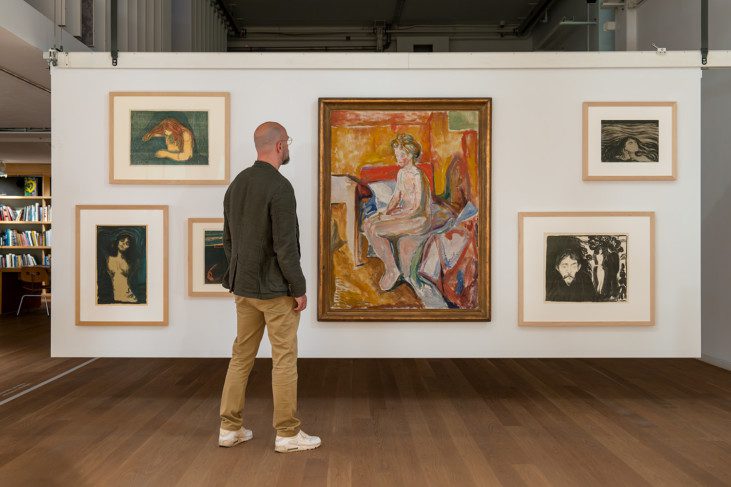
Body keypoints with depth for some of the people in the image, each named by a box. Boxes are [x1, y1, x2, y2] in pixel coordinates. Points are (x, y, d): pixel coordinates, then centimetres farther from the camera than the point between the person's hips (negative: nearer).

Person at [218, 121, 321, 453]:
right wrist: (299, 288, -13)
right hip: (276, 289, -8)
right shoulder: (280, 187, -18)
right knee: (284, 359, 2)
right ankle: (287, 434, 11)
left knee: (241, 355, 14)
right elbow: (285, 245, -21)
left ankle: (230, 428, 21)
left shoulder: (236, 184, 8)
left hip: (244, 287, 8)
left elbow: (228, 238, 13)